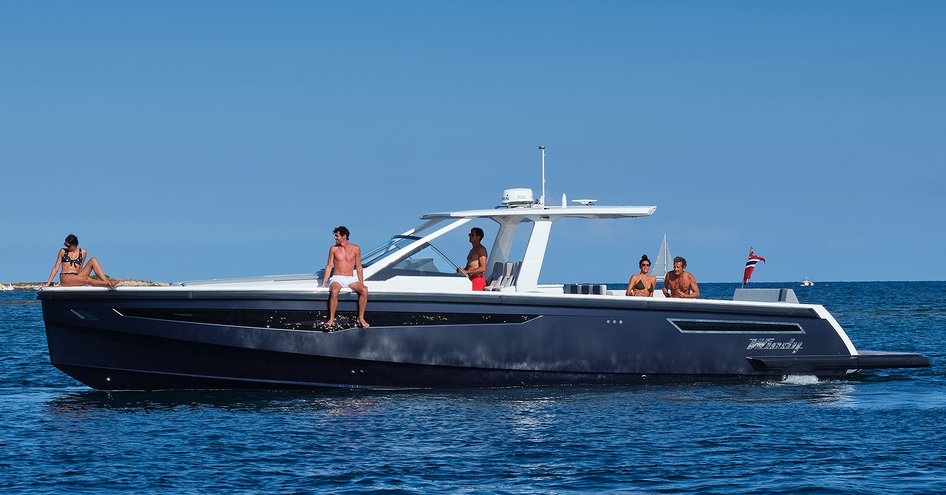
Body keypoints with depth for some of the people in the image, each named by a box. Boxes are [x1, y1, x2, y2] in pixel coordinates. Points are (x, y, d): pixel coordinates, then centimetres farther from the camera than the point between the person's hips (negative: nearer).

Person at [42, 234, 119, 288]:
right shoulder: (63, 251, 8)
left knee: (93, 260, -14)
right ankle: (108, 284, -41)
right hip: (65, 278, -4)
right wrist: (48, 283, 5)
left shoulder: (83, 252, 13)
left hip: (77, 277, 4)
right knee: (87, 279, -33)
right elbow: (56, 268, 8)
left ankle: (106, 281, -28)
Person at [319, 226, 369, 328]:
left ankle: (361, 318, -18)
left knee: (364, 290, -27)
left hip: (351, 278, 1)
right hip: (337, 278, -1)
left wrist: (361, 283, 5)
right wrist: (323, 283, 2)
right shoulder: (333, 249, 4)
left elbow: (358, 267, 10)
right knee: (334, 291, -36)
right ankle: (331, 319, -29)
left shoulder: (355, 249, 5)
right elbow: (329, 266, 7)